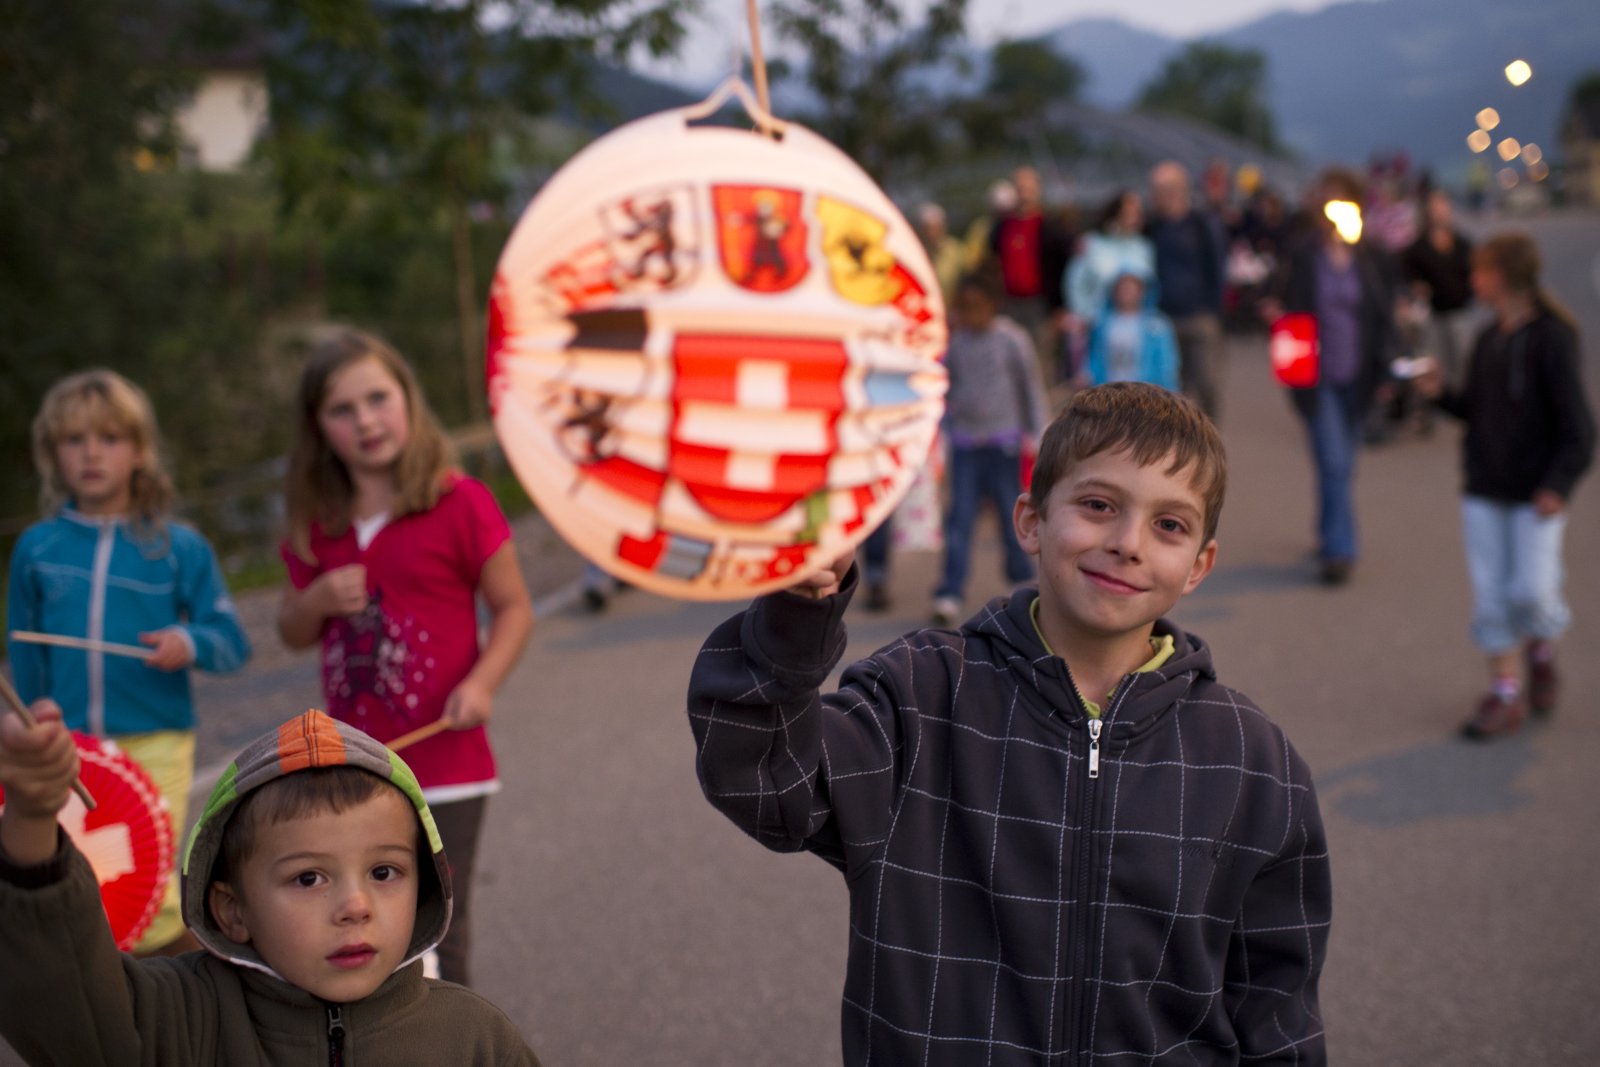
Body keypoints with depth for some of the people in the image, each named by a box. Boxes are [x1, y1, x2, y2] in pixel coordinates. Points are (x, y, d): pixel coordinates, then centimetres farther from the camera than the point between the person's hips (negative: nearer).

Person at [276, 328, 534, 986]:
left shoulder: (458, 504, -10)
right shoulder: (315, 525, 6)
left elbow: (513, 607, -6)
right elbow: (292, 633, 14)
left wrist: (482, 682, -22)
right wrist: (317, 601, -8)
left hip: (444, 764, -5)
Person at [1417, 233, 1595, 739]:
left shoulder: (1551, 337, -12)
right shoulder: (1488, 339, 8)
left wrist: (1559, 483, -19)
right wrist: (1443, 392, -3)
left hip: (1535, 494, -6)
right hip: (1484, 488, 6)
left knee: (1529, 592, -8)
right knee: (1490, 597, 5)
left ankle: (1541, 648, 25)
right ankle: (1504, 693, 15)